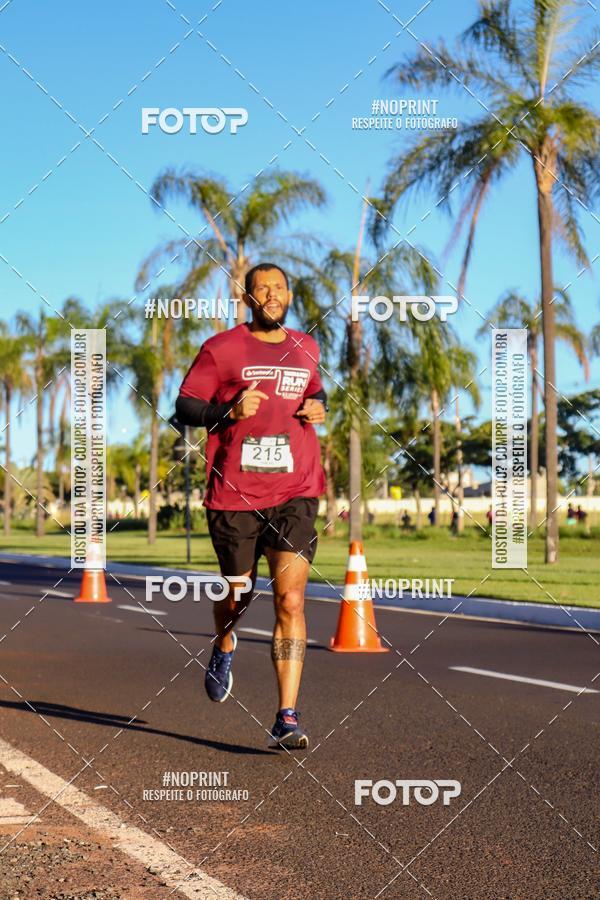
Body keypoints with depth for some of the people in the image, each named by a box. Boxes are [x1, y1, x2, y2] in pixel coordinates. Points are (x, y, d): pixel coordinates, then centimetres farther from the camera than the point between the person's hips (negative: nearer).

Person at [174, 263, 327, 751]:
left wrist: (318, 406, 9)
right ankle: (224, 646, 50)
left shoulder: (306, 348, 13)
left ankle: (287, 719, -11)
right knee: (238, 593, 13)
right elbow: (184, 407, 0)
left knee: (291, 601, -12)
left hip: (295, 493, 2)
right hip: (234, 493, -1)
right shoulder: (221, 349, 0)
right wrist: (229, 409, -18)